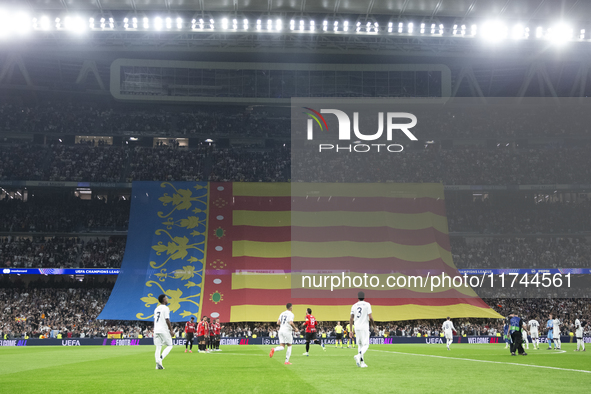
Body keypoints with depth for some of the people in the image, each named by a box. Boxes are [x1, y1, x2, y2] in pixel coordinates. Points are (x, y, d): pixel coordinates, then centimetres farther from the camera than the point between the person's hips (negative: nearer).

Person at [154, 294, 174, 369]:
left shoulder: (156, 309, 15)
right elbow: (167, 320, -14)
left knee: (158, 347, 6)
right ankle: (160, 359, -14)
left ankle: (158, 364, 0)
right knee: (169, 345, 4)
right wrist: (171, 330, -11)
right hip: (164, 330, -7)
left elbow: (154, 320, 17)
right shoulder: (165, 308, -8)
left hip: (156, 330, 7)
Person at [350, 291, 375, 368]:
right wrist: (373, 326, 8)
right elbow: (370, 317, -9)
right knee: (366, 345, -4)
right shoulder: (367, 305, -2)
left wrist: (351, 330, 7)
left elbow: (351, 319, 5)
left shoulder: (354, 306, 9)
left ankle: (362, 362, 9)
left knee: (360, 345, 13)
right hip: (364, 327, -4)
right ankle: (358, 356, -31)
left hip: (356, 327, 4)